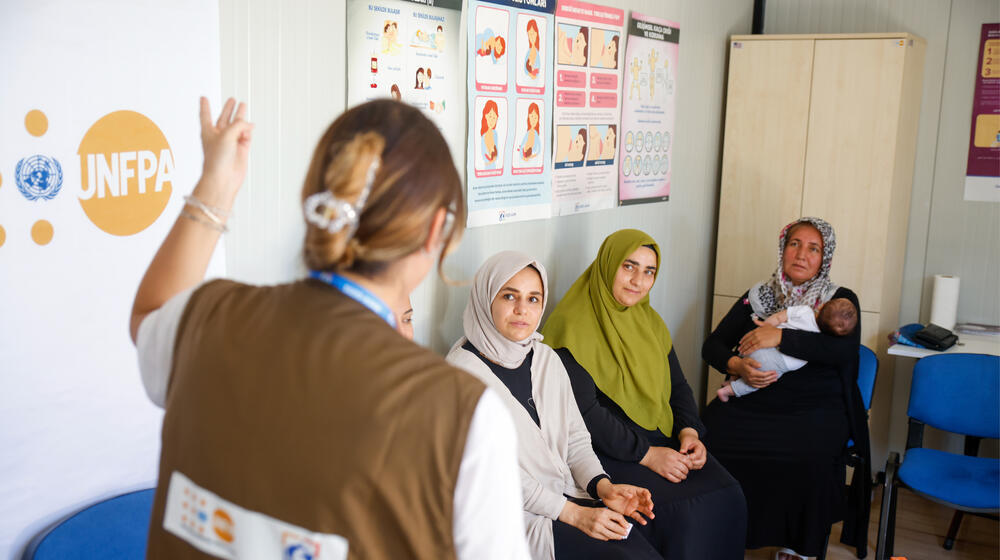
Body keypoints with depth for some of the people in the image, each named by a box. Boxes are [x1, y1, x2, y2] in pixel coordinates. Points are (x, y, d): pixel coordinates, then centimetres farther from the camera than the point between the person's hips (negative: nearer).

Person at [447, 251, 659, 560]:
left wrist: (603, 486, -7)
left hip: (570, 495, 6)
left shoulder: (547, 359, 9)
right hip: (514, 515, -6)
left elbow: (575, 438, 12)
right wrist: (572, 513, -16)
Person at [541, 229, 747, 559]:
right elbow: (584, 410, -17)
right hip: (606, 450, -7)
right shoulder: (572, 325, -11)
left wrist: (689, 432, -5)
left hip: (663, 440, 7)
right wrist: (646, 454, -19)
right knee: (683, 513, -25)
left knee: (728, 499, -15)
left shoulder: (649, 321, 13)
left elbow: (677, 386, 16)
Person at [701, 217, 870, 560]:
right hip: (753, 400, 2)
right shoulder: (759, 296, 16)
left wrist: (780, 336, -19)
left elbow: (844, 349, -13)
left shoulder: (840, 301, 8)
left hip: (816, 407, -2)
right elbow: (712, 345, 12)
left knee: (806, 456, -34)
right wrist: (736, 365, -11)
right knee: (707, 432, -27)